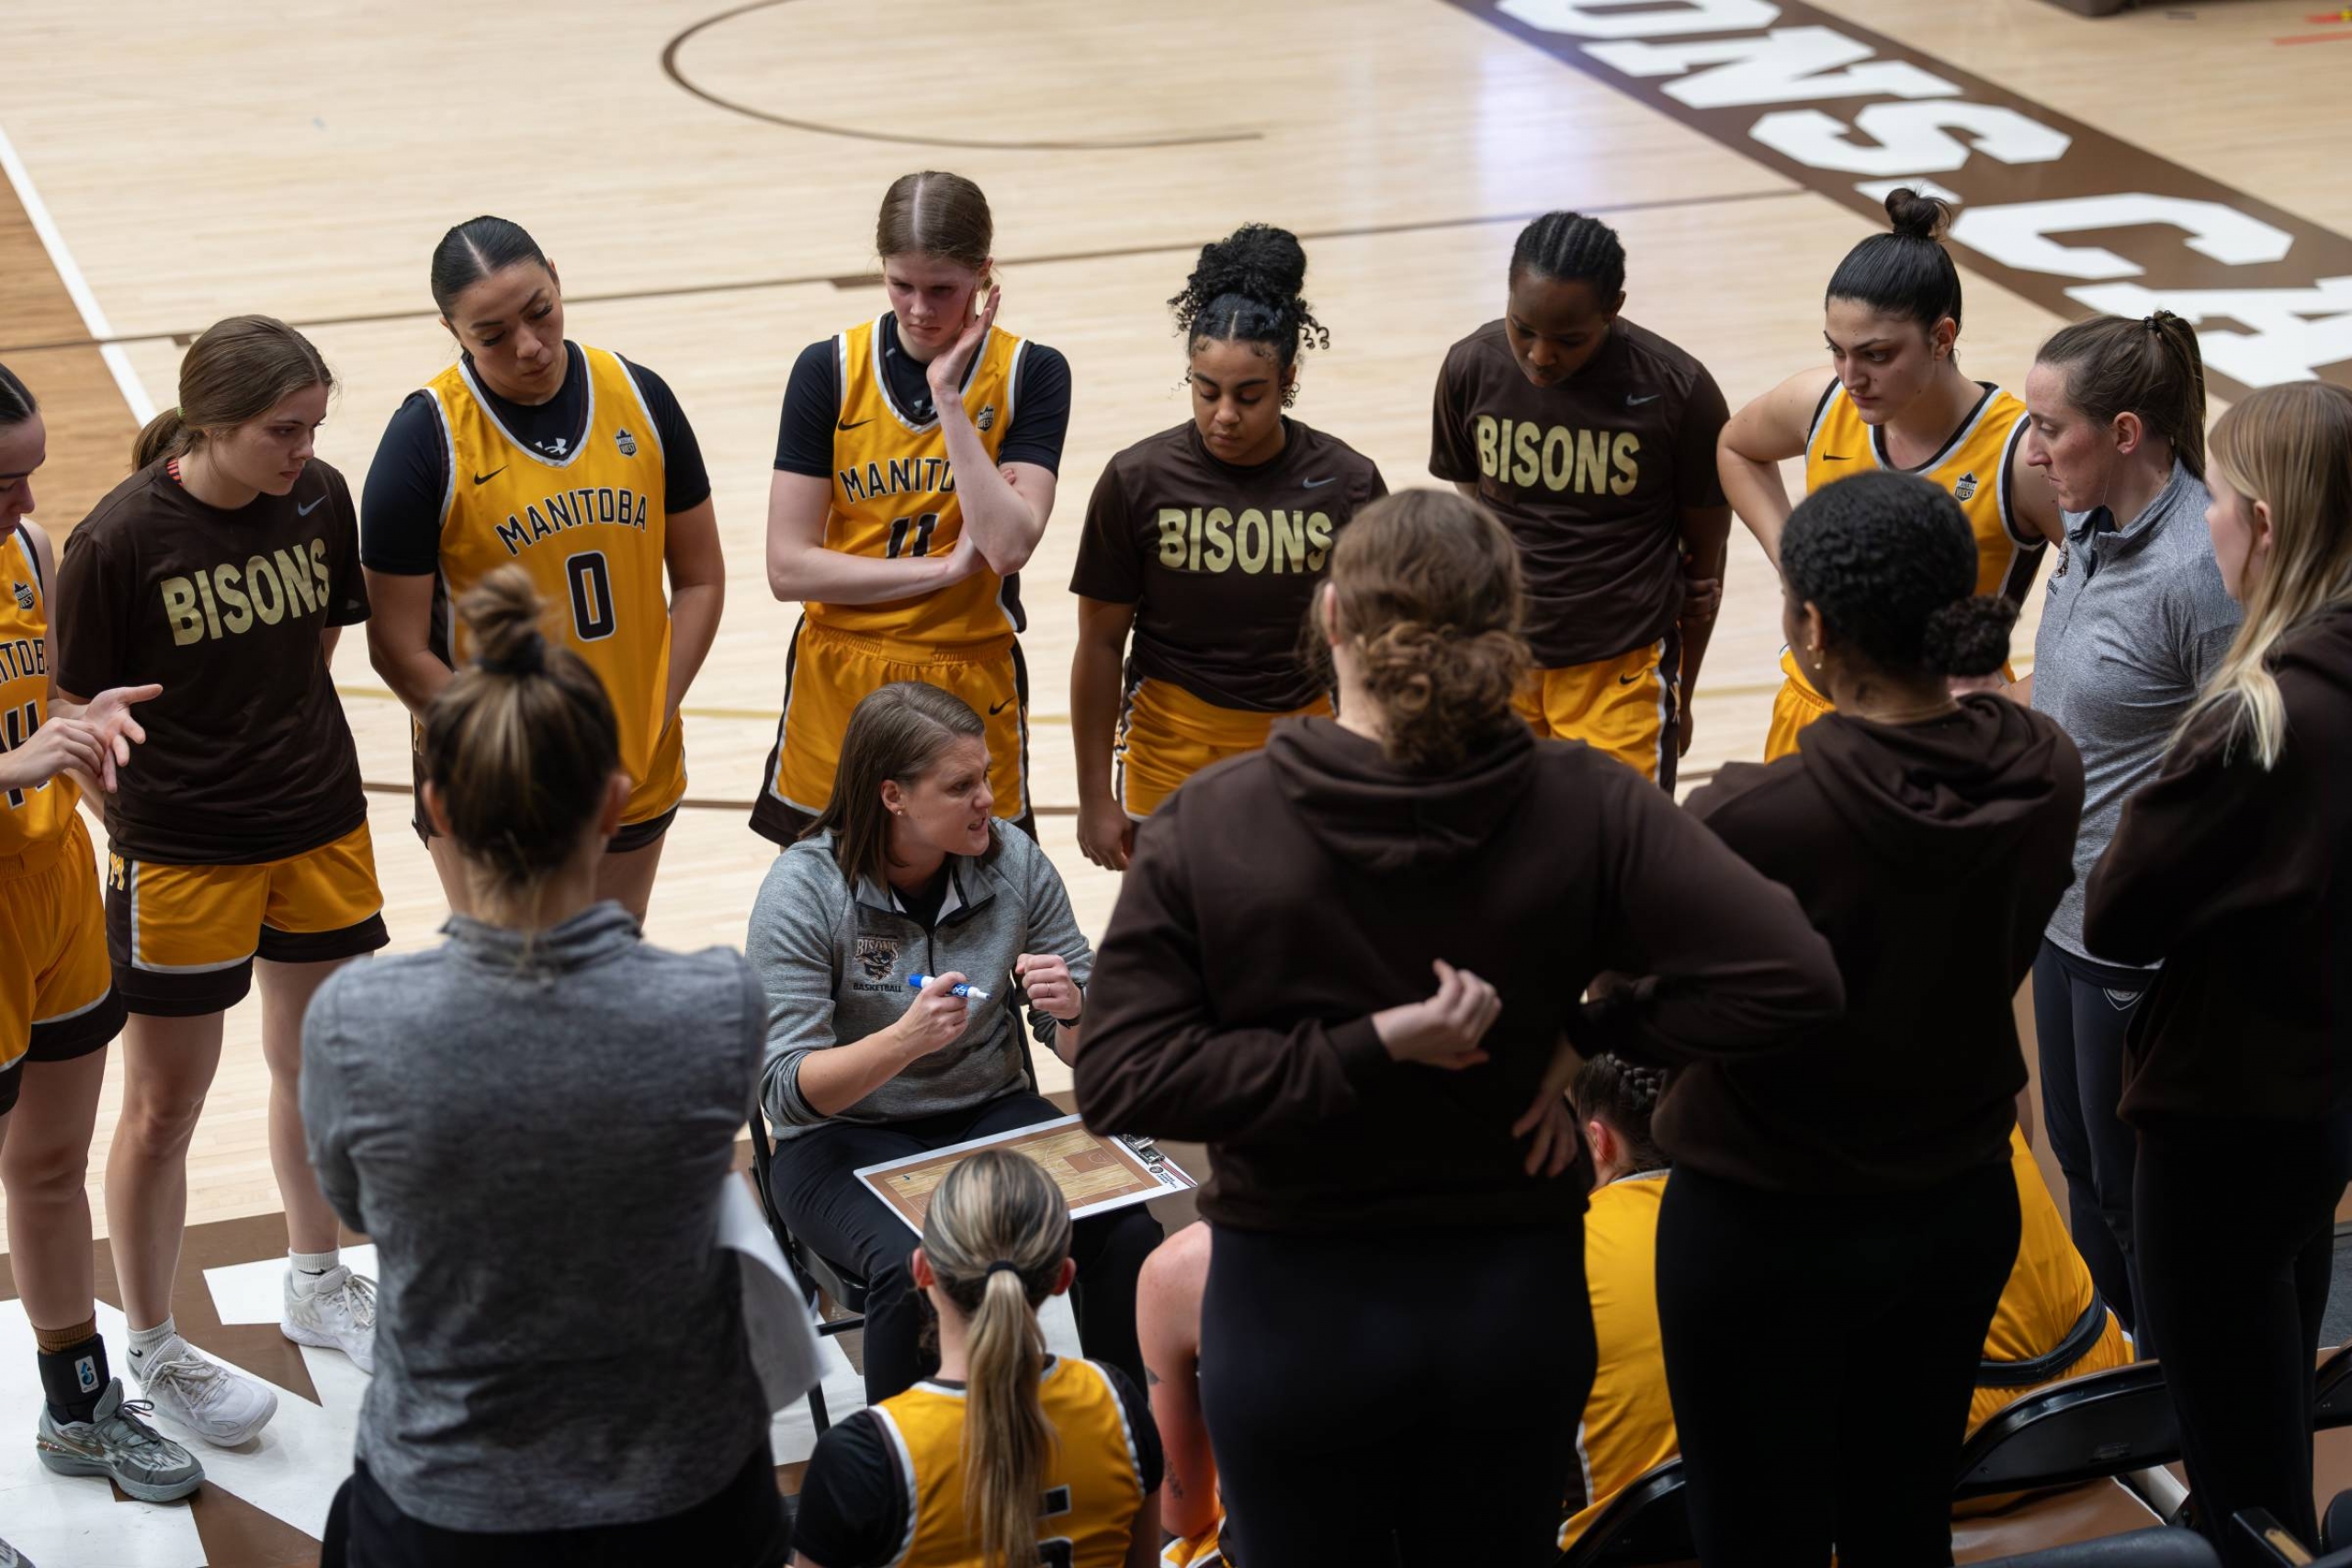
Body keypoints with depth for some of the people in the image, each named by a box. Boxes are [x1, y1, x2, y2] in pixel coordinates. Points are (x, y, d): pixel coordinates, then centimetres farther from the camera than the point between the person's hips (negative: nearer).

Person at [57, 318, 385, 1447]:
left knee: (317, 1065, 20)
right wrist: (152, 816, -10)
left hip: (321, 831, 5)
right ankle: (153, 1351, 24)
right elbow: (85, 716, -11)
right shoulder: (120, 539, -19)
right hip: (180, 856, -5)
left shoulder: (321, 501, -6)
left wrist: (288, 754, 7)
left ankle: (317, 1287, 42)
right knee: (163, 1110, 7)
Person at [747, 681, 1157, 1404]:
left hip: (993, 1114, 3)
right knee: (918, 1268, -34)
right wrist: (907, 1039, -35)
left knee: (1125, 1233, -23)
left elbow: (1086, 1046, 4)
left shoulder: (1012, 859, -3)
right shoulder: (804, 889, -13)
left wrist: (1071, 1011, -22)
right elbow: (786, 1091, -18)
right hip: (844, 1137, -3)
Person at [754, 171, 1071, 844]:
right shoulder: (828, 371, -5)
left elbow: (1007, 545, -18)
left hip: (969, 686, -1)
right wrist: (948, 567, -14)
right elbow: (788, 566, -9)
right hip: (838, 686, 1)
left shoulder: (1030, 373, -6)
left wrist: (949, 397, -19)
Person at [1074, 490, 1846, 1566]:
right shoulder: (1584, 809, -14)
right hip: (1517, 1303, 2)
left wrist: (1368, 1048, -21)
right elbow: (1793, 979, -20)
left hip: (1295, 1312, -1)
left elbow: (1119, 1081, -20)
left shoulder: (1208, 825, -16)